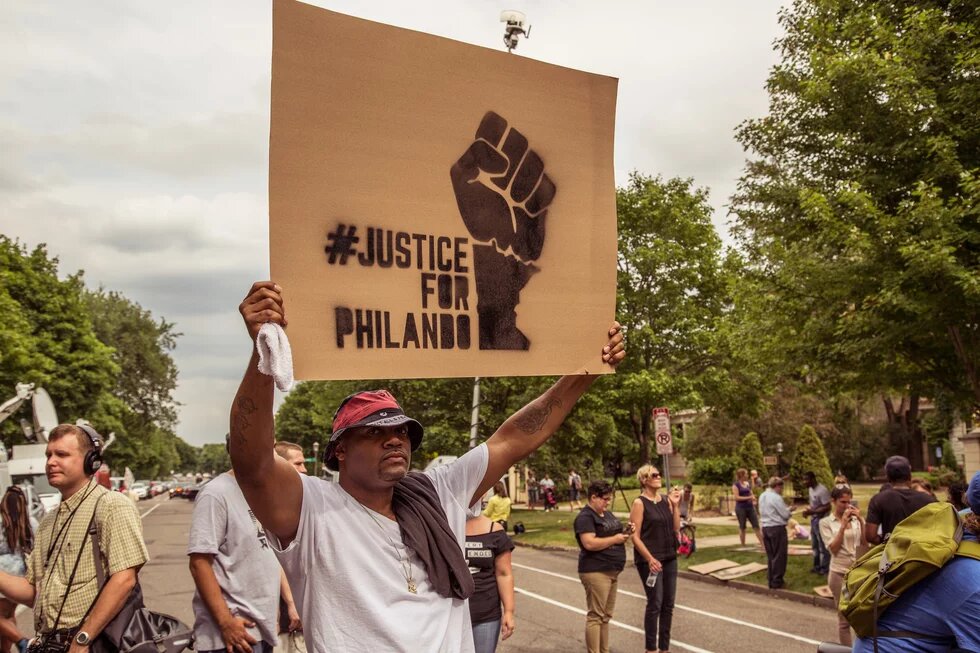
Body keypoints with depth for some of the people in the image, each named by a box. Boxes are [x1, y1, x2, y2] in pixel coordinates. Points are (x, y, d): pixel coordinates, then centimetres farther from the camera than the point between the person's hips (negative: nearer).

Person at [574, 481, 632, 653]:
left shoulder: (608, 514, 15)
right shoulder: (585, 517, -13)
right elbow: (590, 543, -25)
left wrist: (626, 531, 4)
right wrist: (615, 539, -17)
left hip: (612, 572, 9)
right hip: (596, 572, -9)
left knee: (606, 616, 14)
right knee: (595, 616, -5)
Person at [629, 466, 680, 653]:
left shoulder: (666, 500, 6)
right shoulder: (639, 503, -10)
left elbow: (676, 529, 5)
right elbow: (635, 536, -12)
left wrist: (675, 505, -4)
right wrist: (650, 559, -18)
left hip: (670, 558, 6)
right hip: (650, 559, -6)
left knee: (668, 604, 9)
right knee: (655, 604, -4)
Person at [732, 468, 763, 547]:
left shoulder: (748, 484, 12)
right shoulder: (736, 485, -6)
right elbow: (737, 497, -14)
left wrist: (753, 500, -1)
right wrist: (749, 497, -19)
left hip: (750, 507, 5)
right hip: (741, 508, -5)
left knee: (756, 525, 1)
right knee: (742, 527, 3)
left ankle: (762, 543, 3)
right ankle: (743, 545, 12)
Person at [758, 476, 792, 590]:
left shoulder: (762, 496, 10)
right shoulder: (776, 498, -15)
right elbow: (785, 515, -12)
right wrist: (789, 509, 10)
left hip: (765, 527, 7)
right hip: (777, 528, -7)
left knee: (770, 555, 14)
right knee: (779, 555, 2)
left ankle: (771, 579, 18)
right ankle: (776, 581, 6)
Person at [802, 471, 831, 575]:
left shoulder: (822, 490, -22)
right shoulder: (810, 489, 6)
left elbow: (827, 507, -24)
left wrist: (812, 512, -25)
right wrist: (807, 509, -1)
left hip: (821, 520, -9)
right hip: (813, 519, 9)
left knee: (822, 545, 0)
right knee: (815, 545, 18)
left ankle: (825, 568, 10)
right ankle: (817, 566, 30)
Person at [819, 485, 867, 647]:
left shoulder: (857, 519, 4)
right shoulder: (826, 522, -2)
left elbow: (866, 543, -3)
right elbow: (833, 548, -11)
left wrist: (860, 521, -12)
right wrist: (843, 524, -16)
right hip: (839, 573, -2)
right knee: (844, 618, 6)